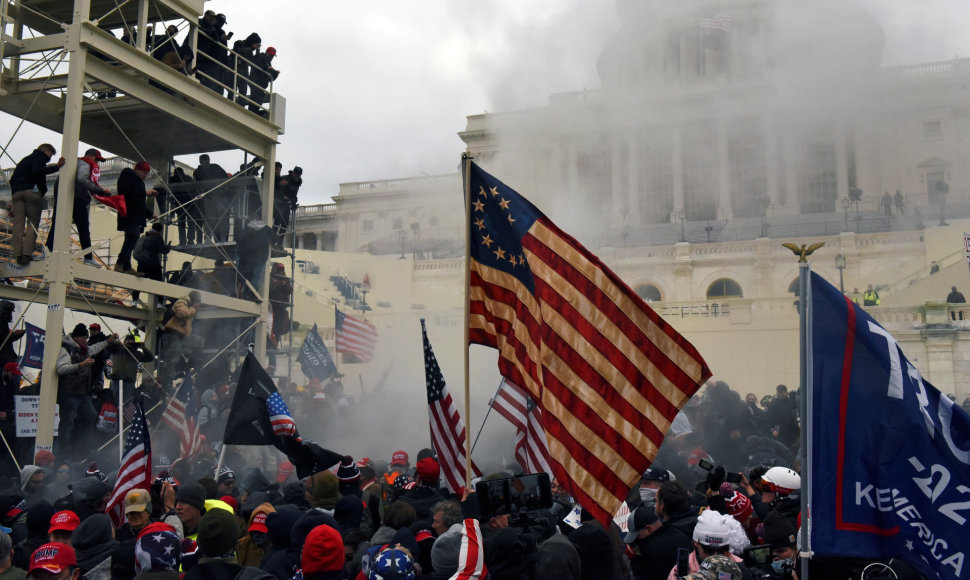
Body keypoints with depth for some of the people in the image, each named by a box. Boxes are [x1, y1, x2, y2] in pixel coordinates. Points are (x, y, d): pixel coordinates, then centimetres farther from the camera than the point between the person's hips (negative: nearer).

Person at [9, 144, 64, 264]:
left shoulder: (25, 160, 33)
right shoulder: (40, 157, 8)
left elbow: (13, 178, 28)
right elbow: (37, 171, -14)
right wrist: (56, 167, -16)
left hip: (17, 192, 7)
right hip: (32, 191, -7)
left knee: (18, 224, 0)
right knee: (33, 223, -5)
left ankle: (17, 254, -9)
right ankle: (27, 253, -19)